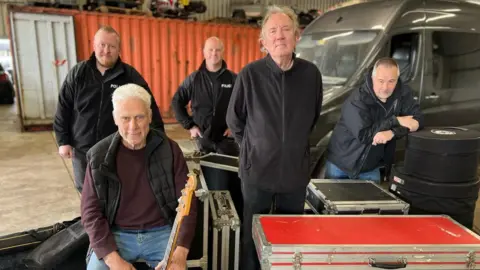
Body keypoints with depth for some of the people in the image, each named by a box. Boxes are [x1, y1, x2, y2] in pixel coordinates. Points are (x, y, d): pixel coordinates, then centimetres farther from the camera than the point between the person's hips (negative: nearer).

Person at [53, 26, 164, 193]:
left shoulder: (130, 75, -5)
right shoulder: (78, 73, 1)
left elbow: (149, 107, -5)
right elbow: (63, 109, 4)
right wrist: (63, 141, 1)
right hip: (82, 150, 2)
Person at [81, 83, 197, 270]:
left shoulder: (169, 149, -6)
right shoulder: (99, 156, -5)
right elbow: (91, 211, -3)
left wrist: (180, 251, -15)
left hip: (162, 233, 0)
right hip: (115, 235, 1)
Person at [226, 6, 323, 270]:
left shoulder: (311, 73, -3)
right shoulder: (249, 74, -10)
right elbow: (234, 120, 3)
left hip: (296, 171, 2)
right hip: (257, 170, -2)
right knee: (253, 237, 13)